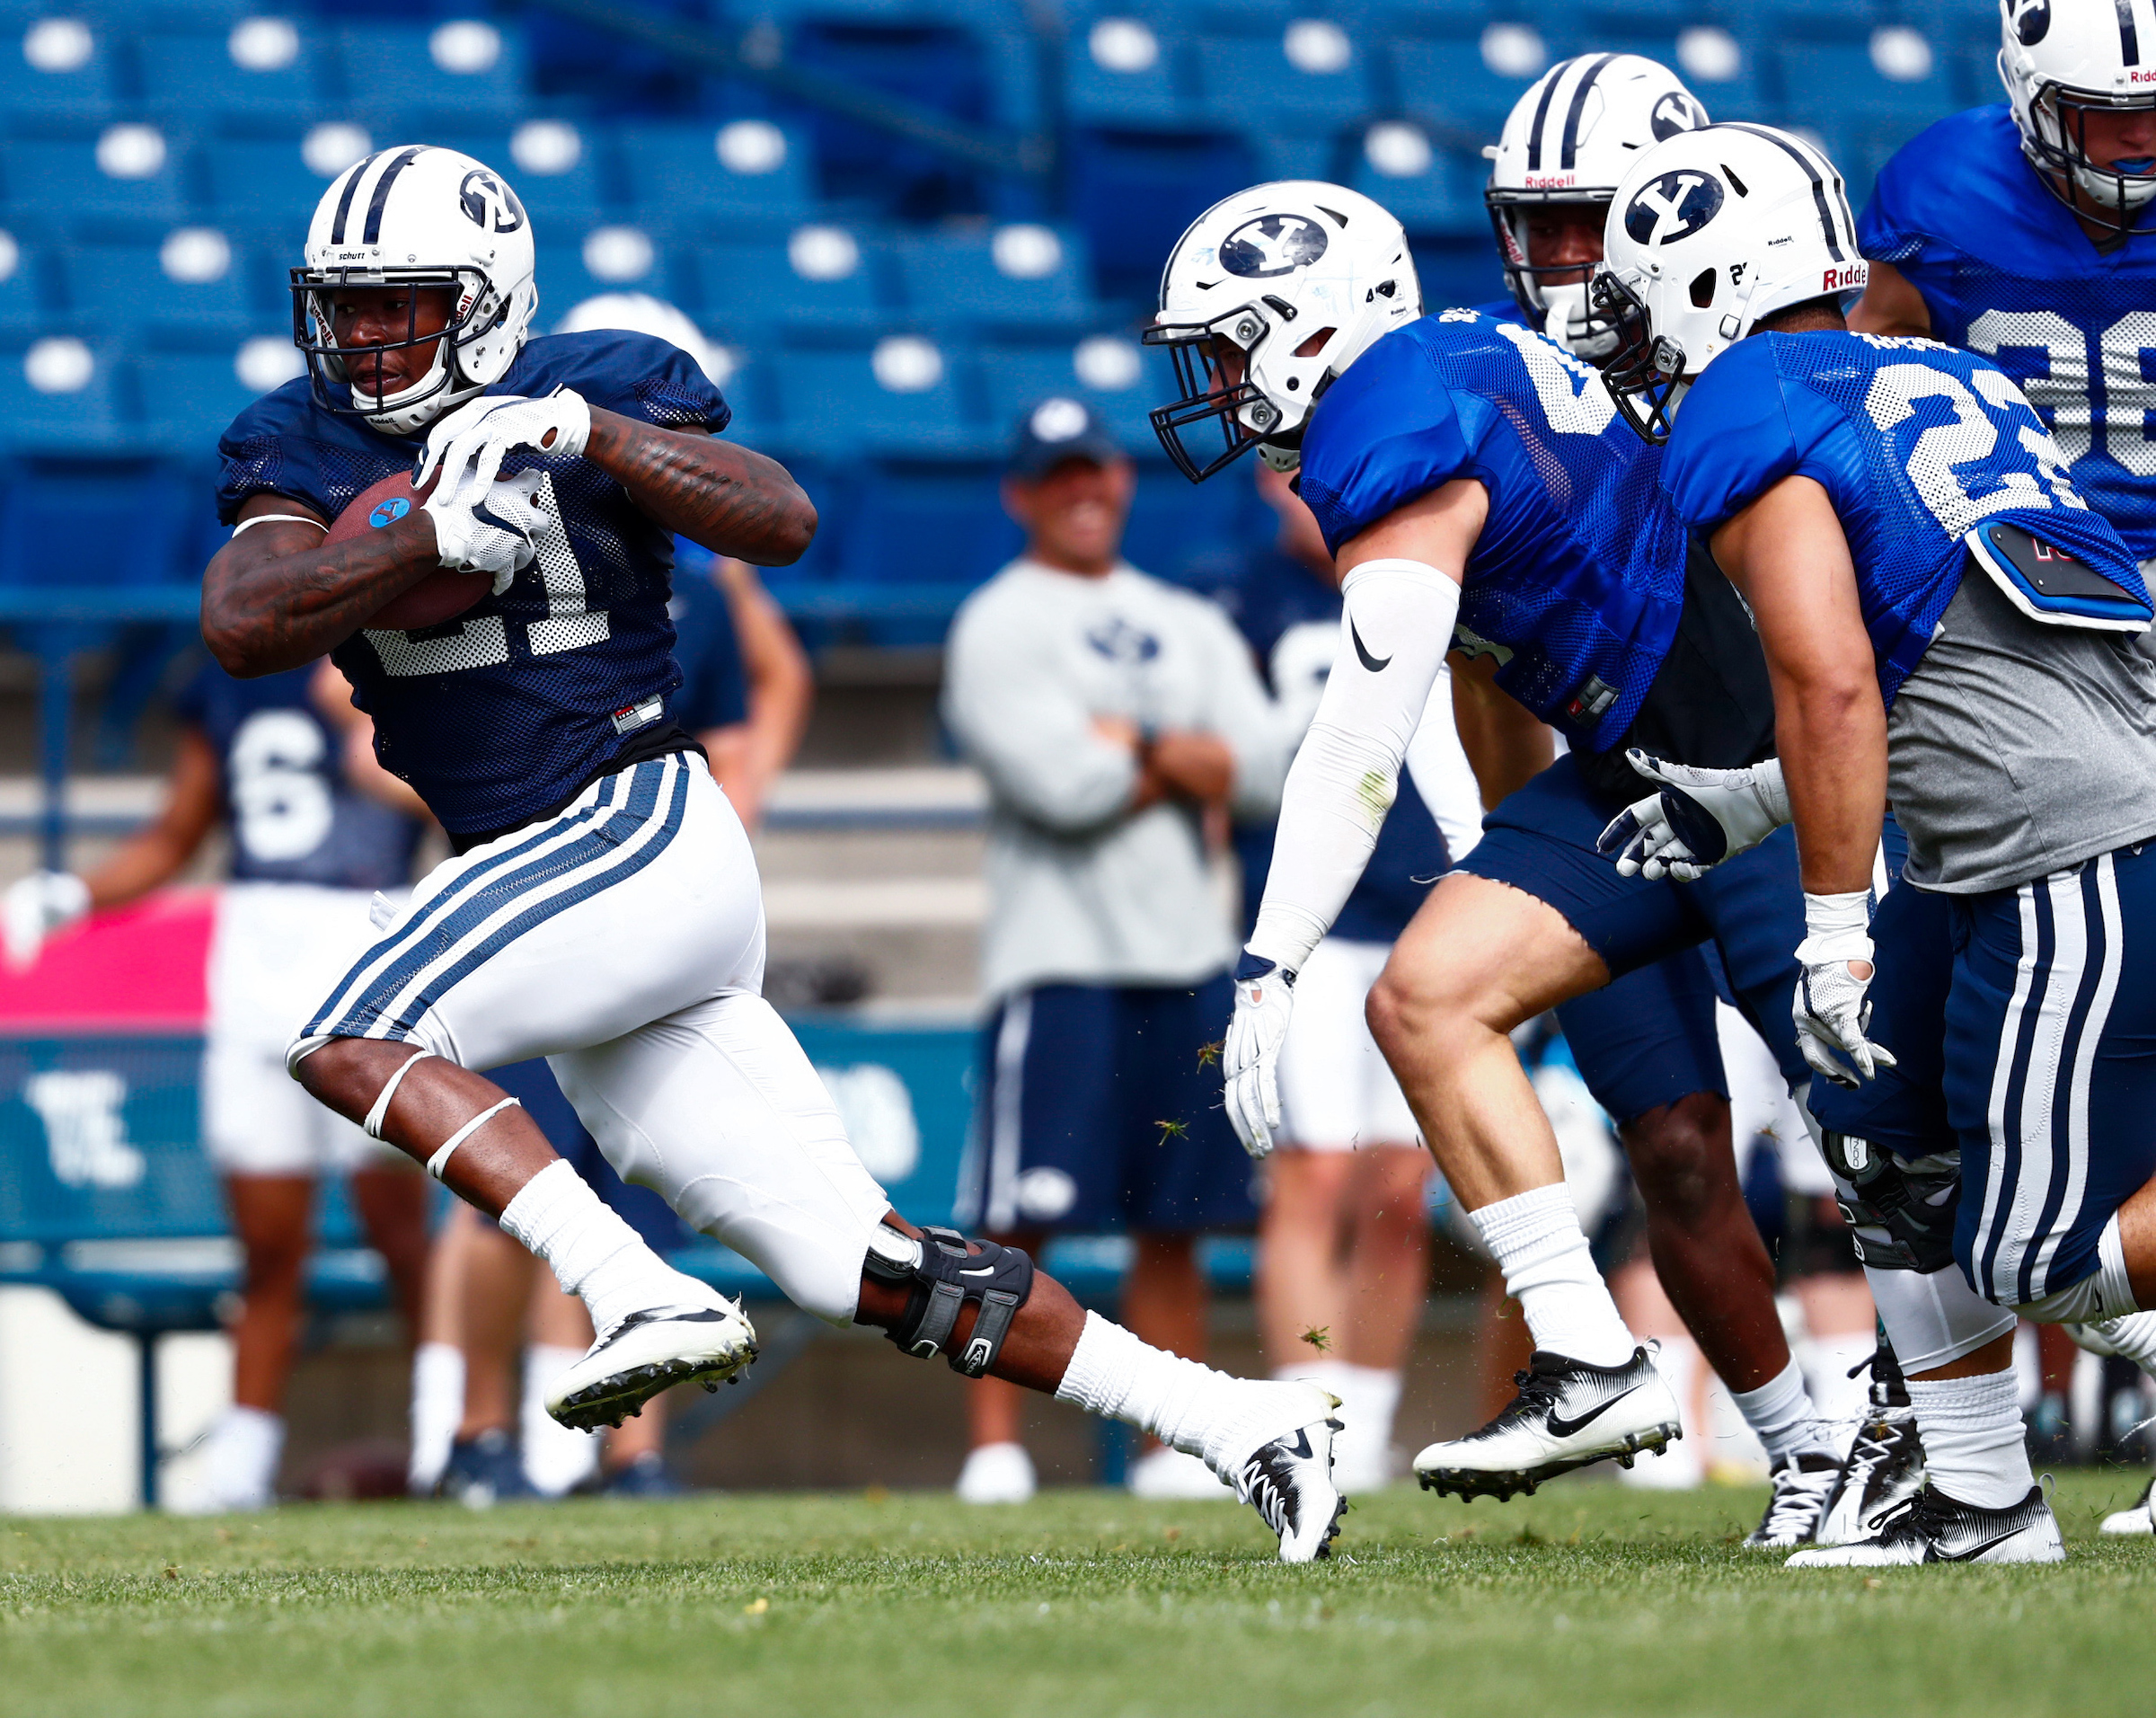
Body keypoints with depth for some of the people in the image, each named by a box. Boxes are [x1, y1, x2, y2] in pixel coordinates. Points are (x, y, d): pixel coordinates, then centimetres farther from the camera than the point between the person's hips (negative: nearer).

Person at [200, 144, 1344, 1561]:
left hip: (645, 836, -6)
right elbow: (243, 624, -10)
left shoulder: (593, 391, -1)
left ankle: (645, 1299, -25)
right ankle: (1239, 1425, 4)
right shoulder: (306, 449, 10)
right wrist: (431, 539, -22)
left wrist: (586, 433, -25)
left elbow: (784, 523, -16)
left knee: (352, 1041, -23)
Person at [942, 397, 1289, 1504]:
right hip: (1059, 955, -5)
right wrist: (1189, 767, -2)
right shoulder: (997, 626, 0)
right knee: (1019, 1218, -10)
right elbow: (1061, 786, -14)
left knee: (1175, 1222, 6)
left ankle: (1172, 1448, 11)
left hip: (1189, 954, 5)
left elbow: (1265, 775, 4)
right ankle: (994, 1445, -7)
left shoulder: (1192, 628, 18)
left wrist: (1136, 744, -8)